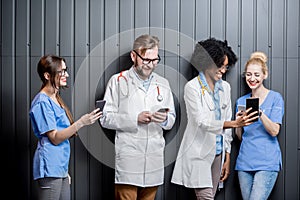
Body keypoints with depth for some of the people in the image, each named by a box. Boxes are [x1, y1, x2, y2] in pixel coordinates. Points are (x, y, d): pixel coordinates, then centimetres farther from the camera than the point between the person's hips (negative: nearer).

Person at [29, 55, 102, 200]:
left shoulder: (56, 99, 16)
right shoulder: (42, 102, -12)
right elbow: (54, 138, -15)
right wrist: (81, 123, -23)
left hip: (61, 169, 9)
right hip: (50, 169, -9)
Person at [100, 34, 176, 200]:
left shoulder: (163, 84, 15)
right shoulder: (118, 81, 3)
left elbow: (172, 120, 15)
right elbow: (105, 118, -3)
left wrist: (165, 119, -8)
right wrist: (135, 119, -14)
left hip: (154, 160, 4)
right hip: (128, 159, -4)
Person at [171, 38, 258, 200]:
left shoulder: (225, 87, 10)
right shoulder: (192, 87, -9)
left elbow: (226, 122, 12)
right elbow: (202, 122, -18)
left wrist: (227, 158, 9)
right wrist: (234, 124, -30)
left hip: (218, 153, 5)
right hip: (199, 153, -5)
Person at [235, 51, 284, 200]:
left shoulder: (275, 98, 0)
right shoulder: (241, 101, 14)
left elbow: (274, 131, -9)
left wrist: (260, 113, -23)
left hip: (267, 162, -5)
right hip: (245, 160, 5)